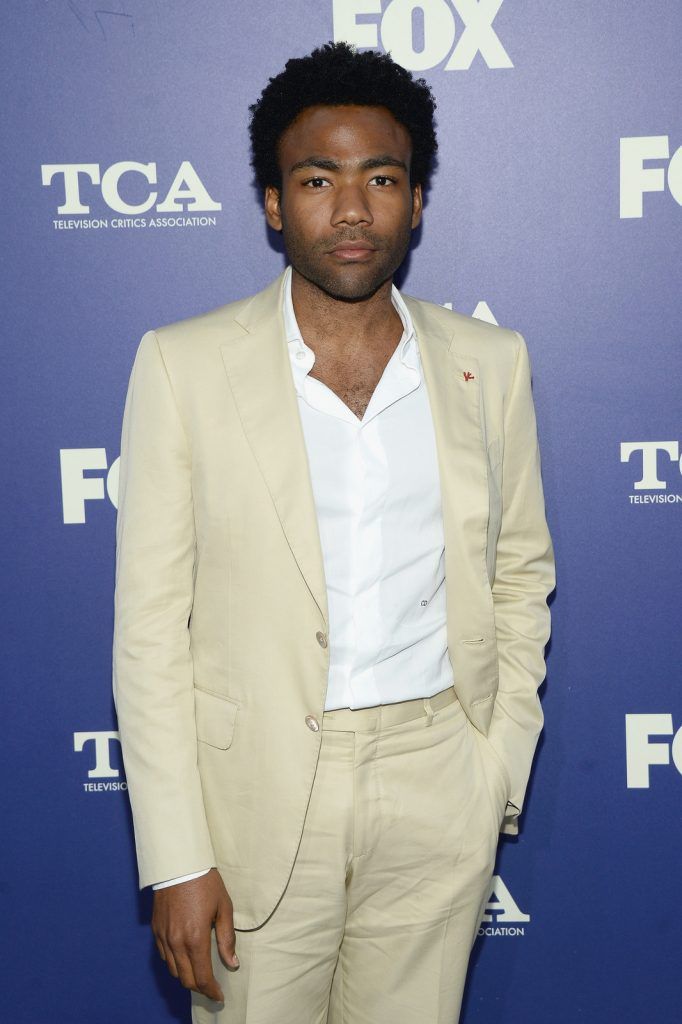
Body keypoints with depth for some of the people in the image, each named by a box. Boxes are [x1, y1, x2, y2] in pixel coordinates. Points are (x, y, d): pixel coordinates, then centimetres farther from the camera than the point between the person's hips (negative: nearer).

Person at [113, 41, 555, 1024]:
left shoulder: (489, 361, 2)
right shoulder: (184, 363, -7)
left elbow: (521, 572, 10)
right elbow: (151, 625, -7)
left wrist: (501, 771, 4)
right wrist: (176, 860, -9)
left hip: (440, 793, 2)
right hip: (257, 789, -2)